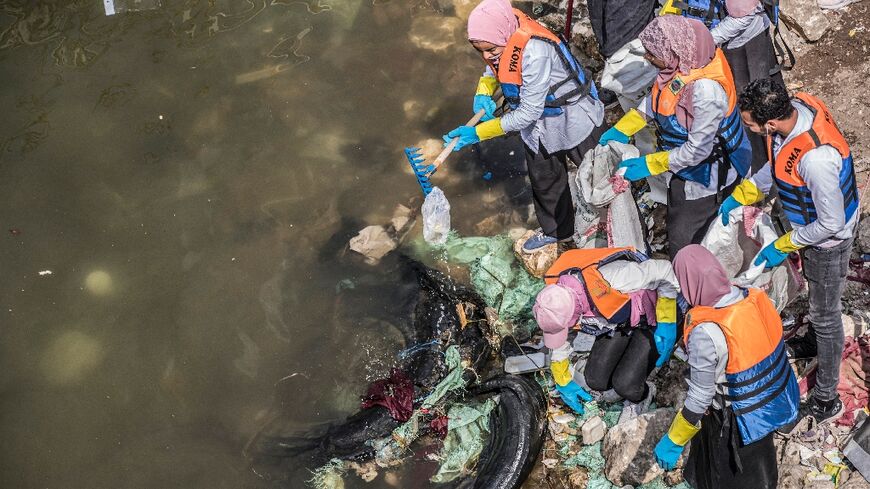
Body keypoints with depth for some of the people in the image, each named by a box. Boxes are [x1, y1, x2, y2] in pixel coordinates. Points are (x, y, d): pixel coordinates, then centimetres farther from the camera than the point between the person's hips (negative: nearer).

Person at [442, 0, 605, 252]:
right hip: (538, 126, 7)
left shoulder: (535, 52, -41)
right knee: (544, 180, 24)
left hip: (573, 121, -7)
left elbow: (529, 112, -35)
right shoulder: (501, 39, -18)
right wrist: (483, 92, -17)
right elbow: (494, 68, 5)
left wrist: (478, 133, -33)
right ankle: (556, 230, 47)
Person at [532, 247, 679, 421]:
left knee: (625, 385, -17)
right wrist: (563, 383, 12)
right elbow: (557, 343, 0)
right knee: (595, 380, -5)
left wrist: (667, 324, -28)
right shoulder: (556, 298, -22)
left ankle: (641, 397, 17)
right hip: (618, 323, 6)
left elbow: (664, 270, -31)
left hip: (650, 320, -6)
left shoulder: (608, 280, -44)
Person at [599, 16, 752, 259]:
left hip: (705, 174, -8)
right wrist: (622, 129, 2)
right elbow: (656, 97, 7)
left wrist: (650, 165, -21)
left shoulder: (706, 90, -38)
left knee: (683, 244, 7)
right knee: (675, 227, 27)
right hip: (684, 166, 9)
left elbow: (698, 149, -29)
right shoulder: (681, 62, -14)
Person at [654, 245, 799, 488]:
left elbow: (700, 397, -26)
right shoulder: (757, 297, -16)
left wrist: (673, 442, -13)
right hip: (775, 403, 6)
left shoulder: (706, 333, -34)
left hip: (738, 421, -6)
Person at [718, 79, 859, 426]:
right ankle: (815, 343, 61)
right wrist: (740, 197, 3)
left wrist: (784, 246, -16)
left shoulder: (816, 159, -44)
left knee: (825, 315, 10)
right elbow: (778, 163, 3)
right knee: (818, 300, 32)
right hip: (811, 225, 8)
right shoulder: (794, 105, -18)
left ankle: (826, 401, 30)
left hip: (827, 238, -8)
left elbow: (830, 224, -30)